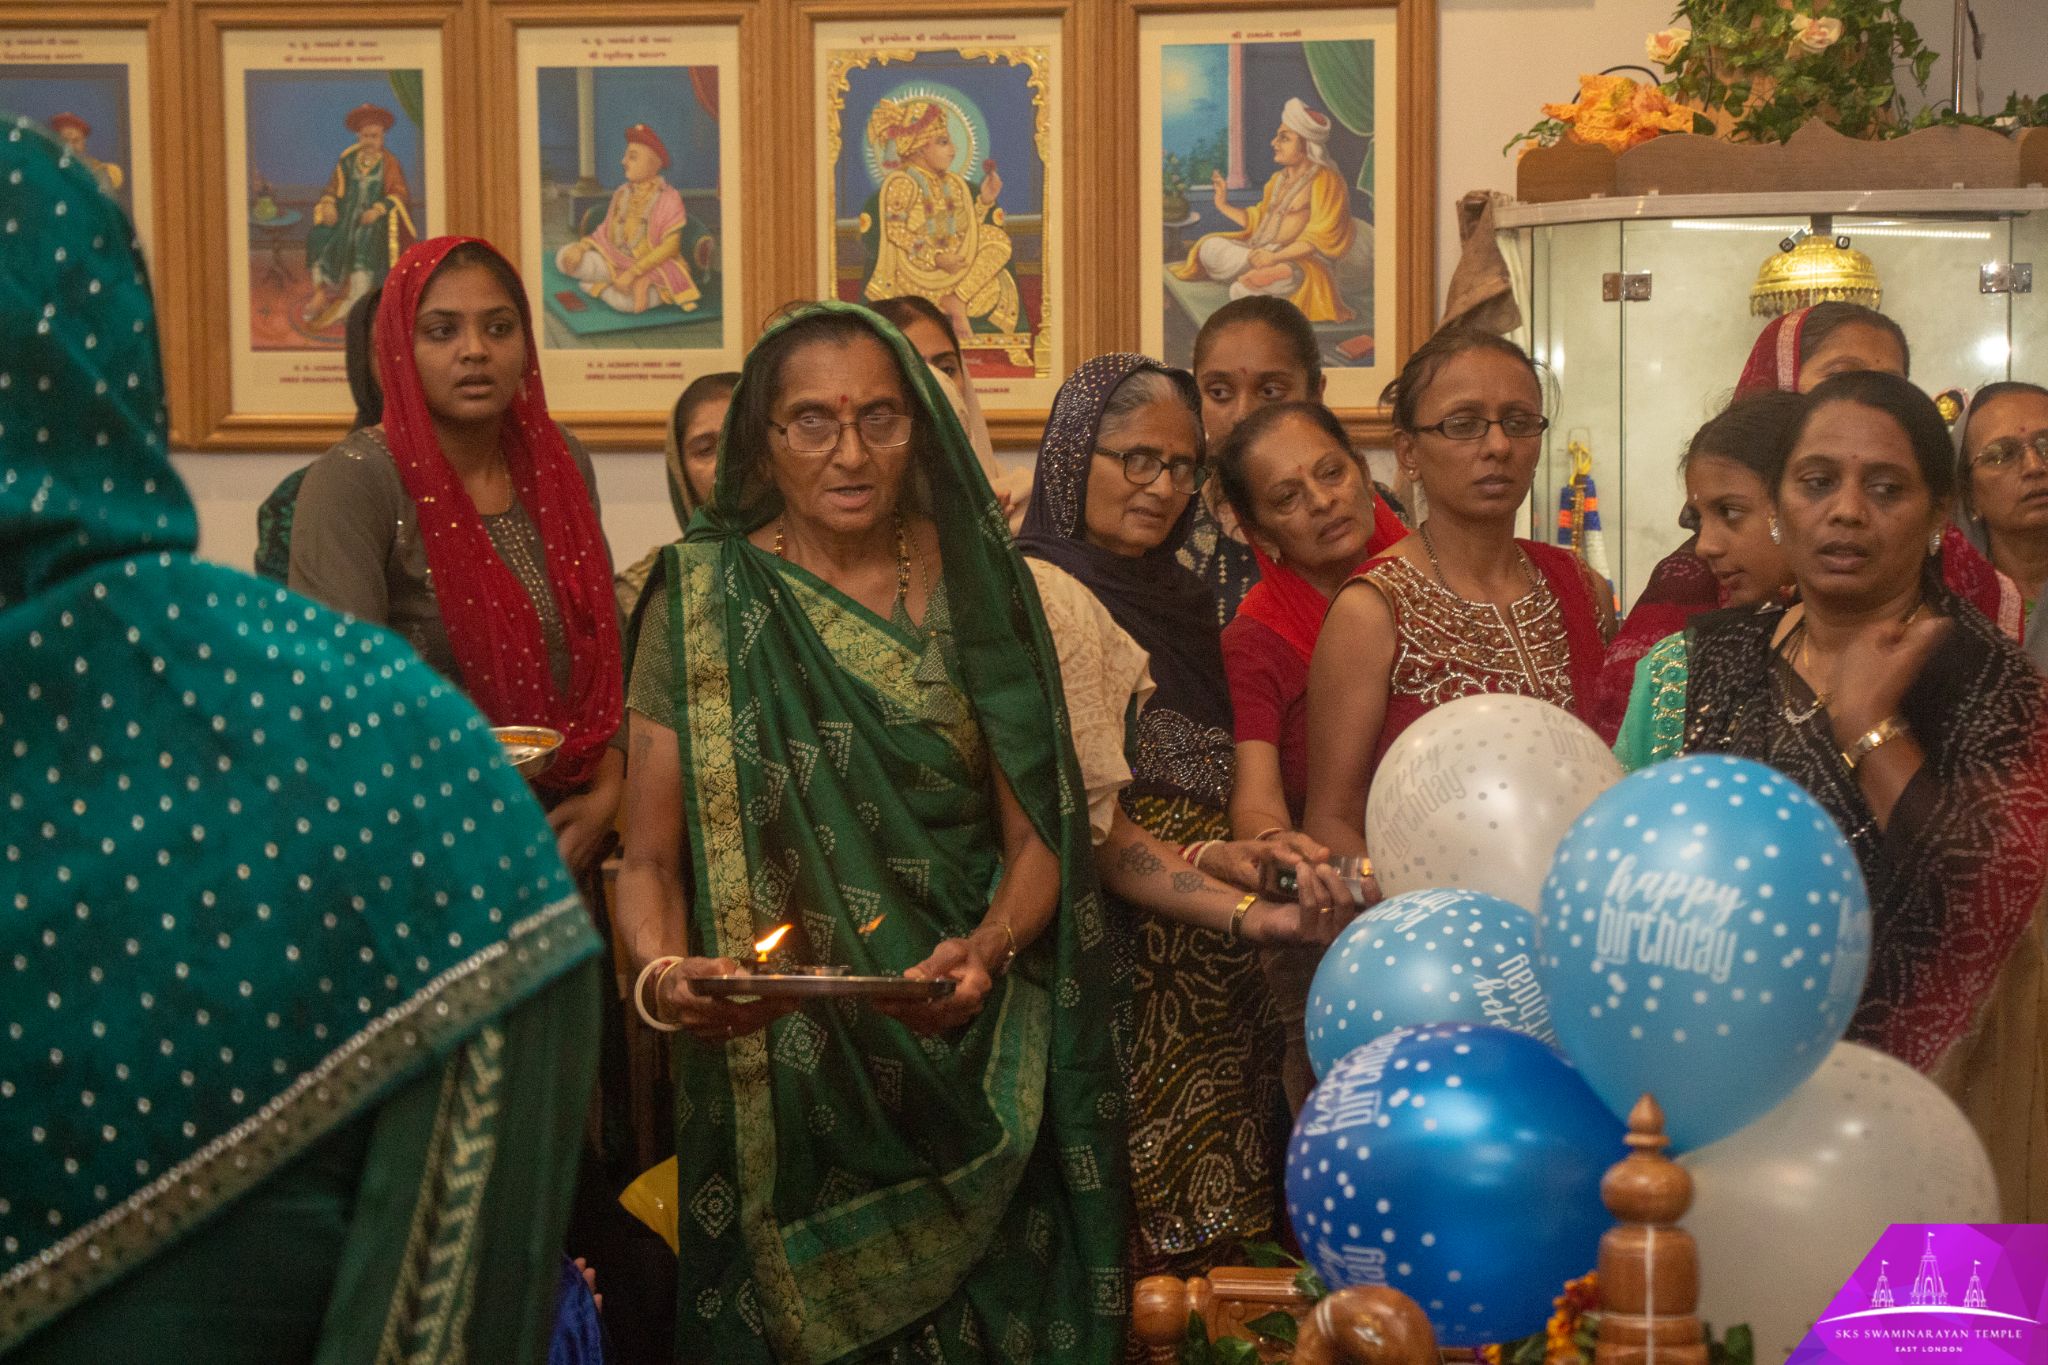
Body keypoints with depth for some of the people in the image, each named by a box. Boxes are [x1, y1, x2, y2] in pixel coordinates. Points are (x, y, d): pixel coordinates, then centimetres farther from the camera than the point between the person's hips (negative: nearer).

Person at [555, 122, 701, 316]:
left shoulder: (668, 198, -10)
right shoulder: (622, 194, 9)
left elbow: (670, 247, -17)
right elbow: (605, 232, 11)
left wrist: (633, 273, -24)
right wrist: (580, 248, -9)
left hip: (654, 270, -8)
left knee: (625, 301, -41)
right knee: (564, 257, -11)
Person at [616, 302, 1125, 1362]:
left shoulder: (977, 586, 2)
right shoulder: (705, 603, -2)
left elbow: (1036, 835, 2)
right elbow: (650, 856, -3)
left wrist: (990, 947, -18)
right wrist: (660, 973, -23)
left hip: (967, 1065, 1)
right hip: (776, 1066, -1)